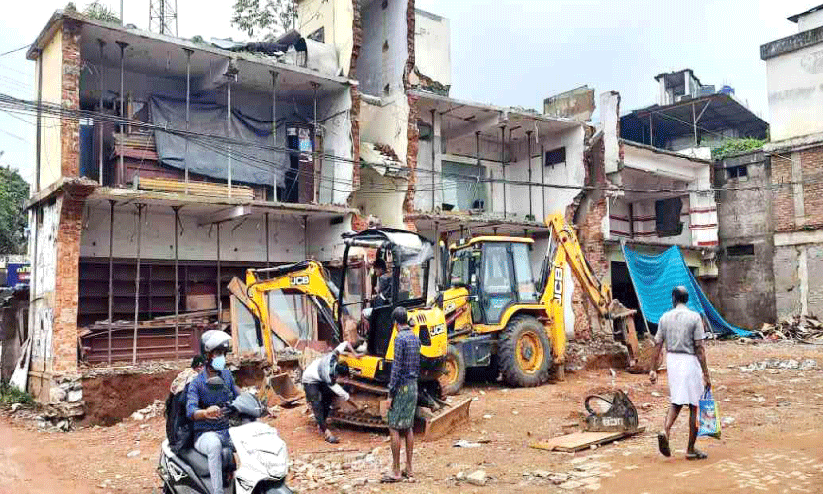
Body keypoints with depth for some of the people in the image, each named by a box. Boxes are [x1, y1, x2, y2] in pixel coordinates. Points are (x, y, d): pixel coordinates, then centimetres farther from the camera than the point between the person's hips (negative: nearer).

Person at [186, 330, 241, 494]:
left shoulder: (227, 375, 9)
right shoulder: (196, 382, -8)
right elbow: (190, 410, -23)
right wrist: (205, 412, -45)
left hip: (228, 430, 5)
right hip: (205, 434, -5)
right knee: (215, 444, -39)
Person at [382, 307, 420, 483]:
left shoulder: (400, 338, -16)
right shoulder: (415, 338, 9)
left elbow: (396, 369, -18)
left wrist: (390, 394, -14)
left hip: (402, 387, -8)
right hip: (414, 386, 8)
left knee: (394, 428, -3)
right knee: (409, 428, 12)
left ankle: (396, 471, 0)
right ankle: (408, 469, 16)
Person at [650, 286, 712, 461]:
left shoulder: (665, 318, 3)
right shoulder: (694, 317, -7)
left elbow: (658, 346, 4)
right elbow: (699, 348, -10)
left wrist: (653, 369, 10)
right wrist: (706, 374, -7)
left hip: (672, 360, 4)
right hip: (690, 361, -4)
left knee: (676, 401, 17)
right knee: (694, 405, 6)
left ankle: (665, 431, -8)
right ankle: (691, 450, 11)